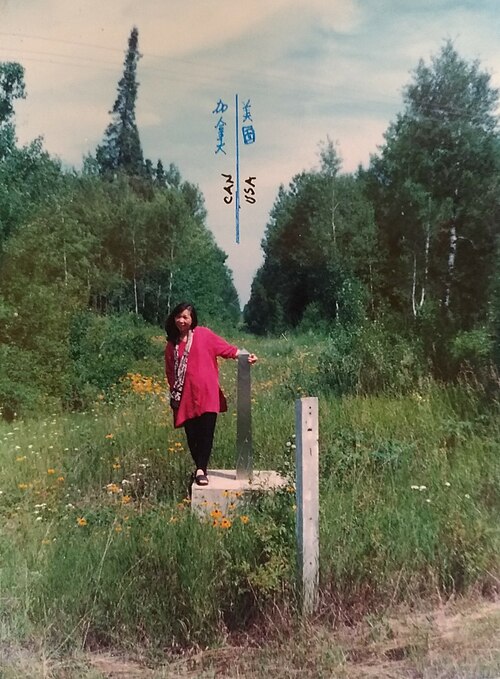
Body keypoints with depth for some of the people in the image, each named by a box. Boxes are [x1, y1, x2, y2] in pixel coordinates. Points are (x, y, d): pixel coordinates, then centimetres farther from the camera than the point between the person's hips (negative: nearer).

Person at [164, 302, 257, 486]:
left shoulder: (203, 334, 2)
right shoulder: (172, 343, 13)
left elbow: (227, 349, -1)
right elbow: (170, 371, 18)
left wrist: (246, 356, -15)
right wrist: (173, 395, 15)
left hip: (207, 393, -3)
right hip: (185, 396, 3)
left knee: (206, 431, -11)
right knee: (191, 434, 5)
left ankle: (201, 469, -5)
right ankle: (201, 468, 20)